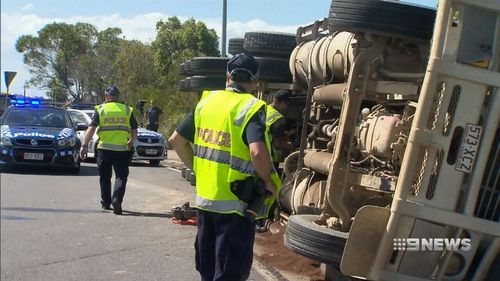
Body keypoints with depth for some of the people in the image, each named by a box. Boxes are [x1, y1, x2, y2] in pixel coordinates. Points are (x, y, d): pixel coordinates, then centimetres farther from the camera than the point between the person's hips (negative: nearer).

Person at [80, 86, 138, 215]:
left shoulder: (100, 109, 4)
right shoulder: (127, 110, 8)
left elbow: (91, 129, -6)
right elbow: (134, 131, 8)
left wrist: (84, 145, -8)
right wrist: (131, 143, 24)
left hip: (104, 148, 0)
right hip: (122, 149, 0)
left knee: (105, 177, 16)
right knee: (121, 176, 2)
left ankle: (105, 203, 24)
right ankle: (117, 199, -19)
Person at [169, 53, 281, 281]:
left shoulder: (206, 101, 5)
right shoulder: (251, 108, -13)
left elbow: (176, 140, 10)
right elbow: (257, 152, -28)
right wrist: (269, 181, -12)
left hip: (204, 197, 6)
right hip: (235, 202, -6)